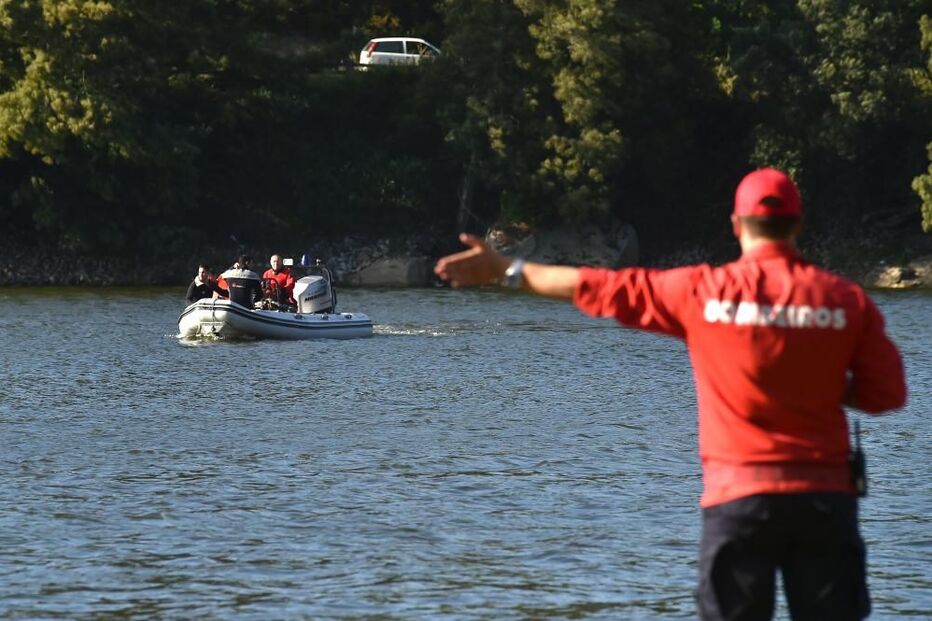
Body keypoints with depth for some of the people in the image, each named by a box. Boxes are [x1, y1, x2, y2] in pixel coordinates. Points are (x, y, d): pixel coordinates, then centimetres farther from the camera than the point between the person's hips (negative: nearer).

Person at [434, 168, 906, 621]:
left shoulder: (703, 292, -3)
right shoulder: (846, 299, -1)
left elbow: (599, 287, 5)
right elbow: (887, 393, 2)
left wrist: (508, 271, 16)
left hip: (738, 493, -1)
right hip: (825, 497, 1)